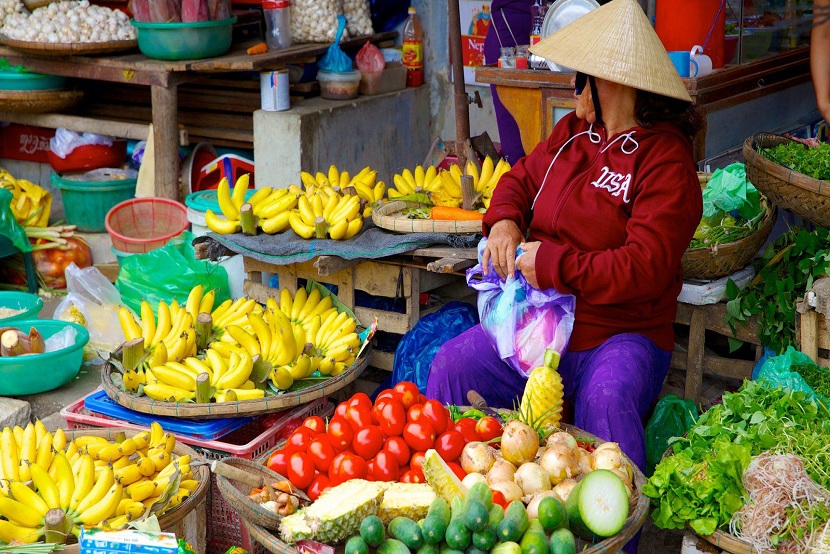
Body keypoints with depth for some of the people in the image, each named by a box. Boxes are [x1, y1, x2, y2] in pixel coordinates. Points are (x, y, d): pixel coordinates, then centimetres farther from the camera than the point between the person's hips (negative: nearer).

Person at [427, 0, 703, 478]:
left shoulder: (667, 162, -13)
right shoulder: (573, 132, 10)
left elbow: (644, 268, -21)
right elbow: (522, 178, 26)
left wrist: (553, 264, -20)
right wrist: (504, 221, 2)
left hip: (618, 335, -6)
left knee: (605, 398, -36)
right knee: (452, 363, -12)